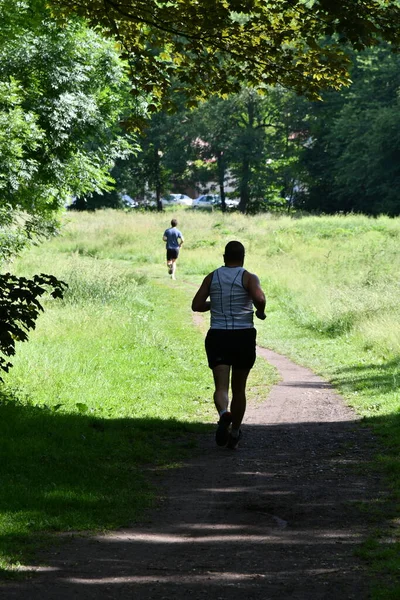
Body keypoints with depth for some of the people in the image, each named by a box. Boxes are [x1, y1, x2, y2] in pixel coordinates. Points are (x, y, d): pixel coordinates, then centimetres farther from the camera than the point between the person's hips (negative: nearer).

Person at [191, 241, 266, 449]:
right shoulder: (248, 278, -3)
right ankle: (234, 434, 21)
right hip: (244, 338, 0)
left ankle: (224, 413, -41)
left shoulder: (212, 277, 6)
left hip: (217, 338, 1)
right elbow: (259, 298, -20)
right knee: (239, 389, 14)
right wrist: (260, 311, 1)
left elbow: (196, 305, 4)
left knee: (221, 386, -9)